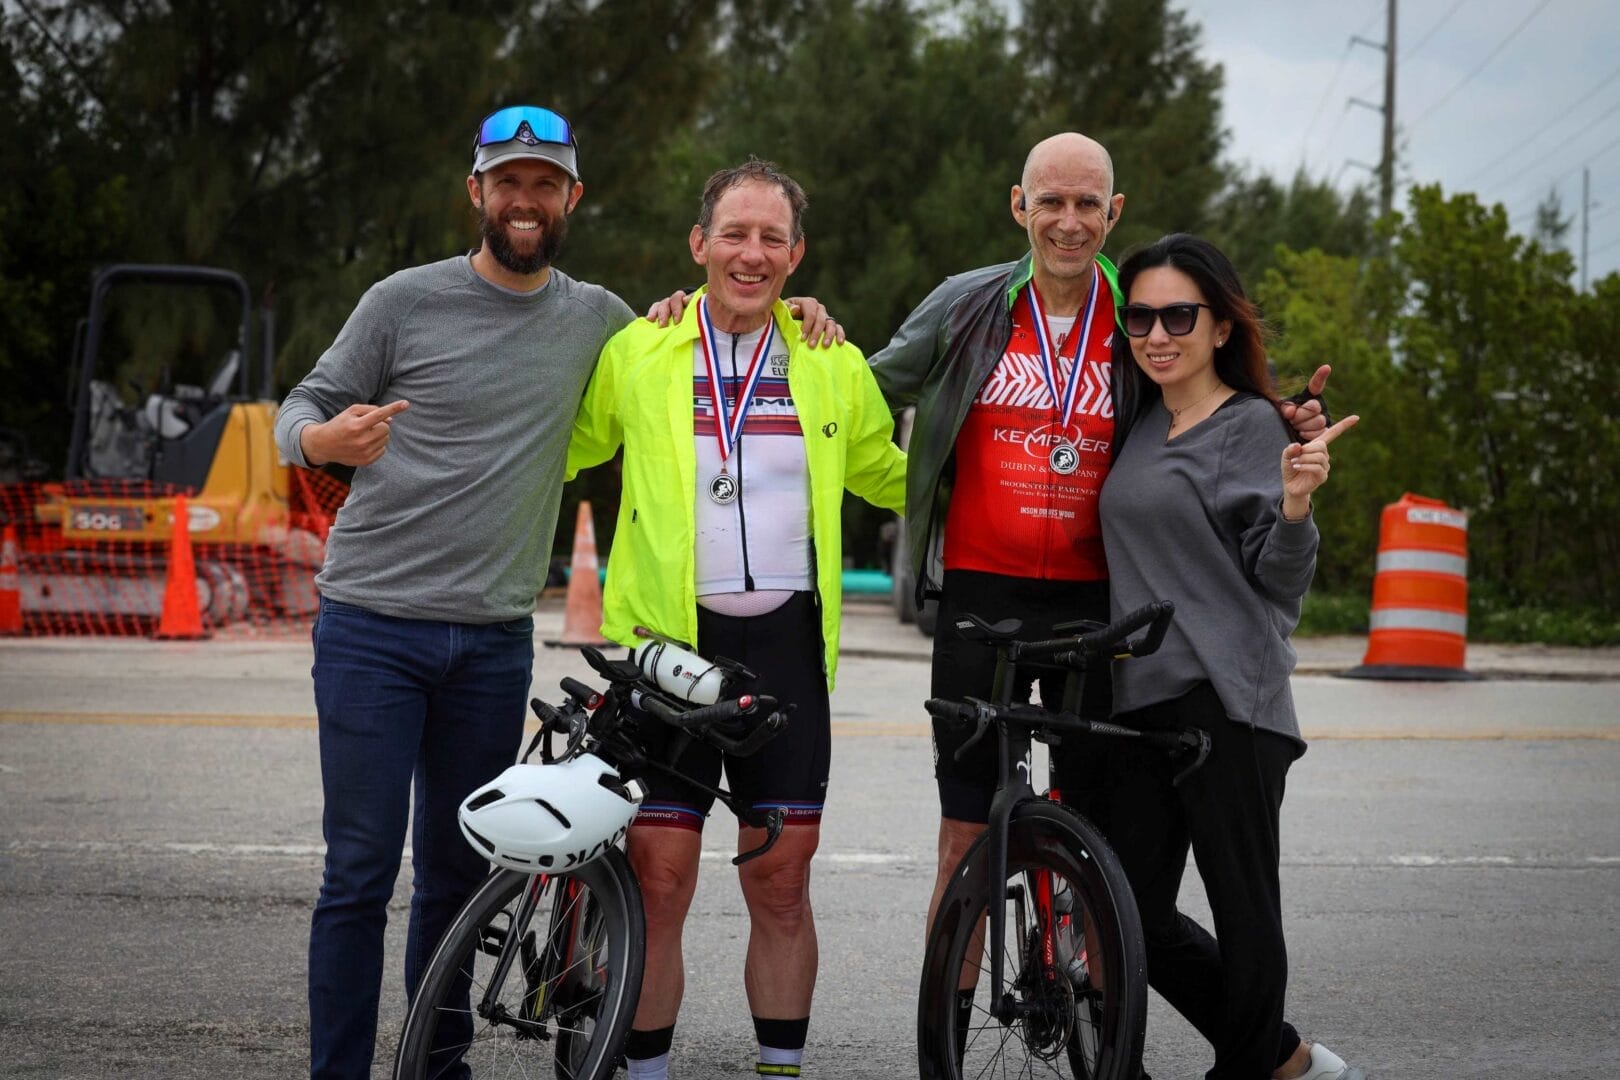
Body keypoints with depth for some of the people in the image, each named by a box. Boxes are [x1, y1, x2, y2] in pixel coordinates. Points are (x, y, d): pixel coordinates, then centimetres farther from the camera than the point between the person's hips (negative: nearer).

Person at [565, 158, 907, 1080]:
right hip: (668, 643, -2)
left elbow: (891, 478, 23)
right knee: (658, 880, -4)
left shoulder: (835, 367, 9)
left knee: (781, 884, 5)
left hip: (786, 647, 2)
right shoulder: (636, 355, 3)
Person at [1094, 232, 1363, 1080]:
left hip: (1226, 701, -7)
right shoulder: (1140, 423, 16)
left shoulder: (1250, 425, -4)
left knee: (1242, 913, -2)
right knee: (1136, 920, 8)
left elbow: (1280, 576, -10)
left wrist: (1295, 503, -26)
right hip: (1138, 701, 7)